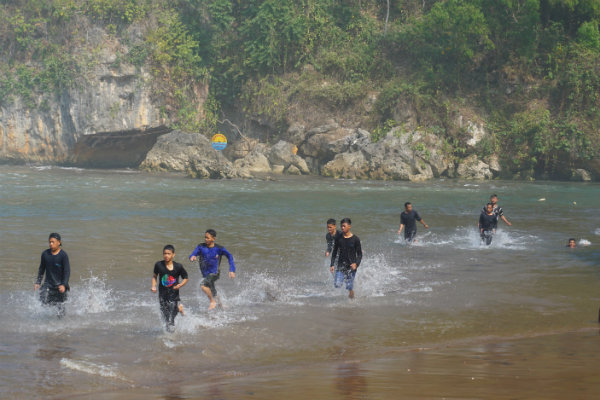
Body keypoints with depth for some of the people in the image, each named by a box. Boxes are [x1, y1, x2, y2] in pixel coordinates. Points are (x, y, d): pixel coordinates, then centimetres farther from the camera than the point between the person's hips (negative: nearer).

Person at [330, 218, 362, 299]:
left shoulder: (355, 239, -5)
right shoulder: (338, 238, 2)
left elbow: (359, 254, -2)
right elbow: (334, 252, 11)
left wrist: (356, 263, -19)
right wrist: (332, 265, 2)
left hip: (351, 266, -2)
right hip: (341, 265, 2)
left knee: (350, 288, -5)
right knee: (337, 284, -11)